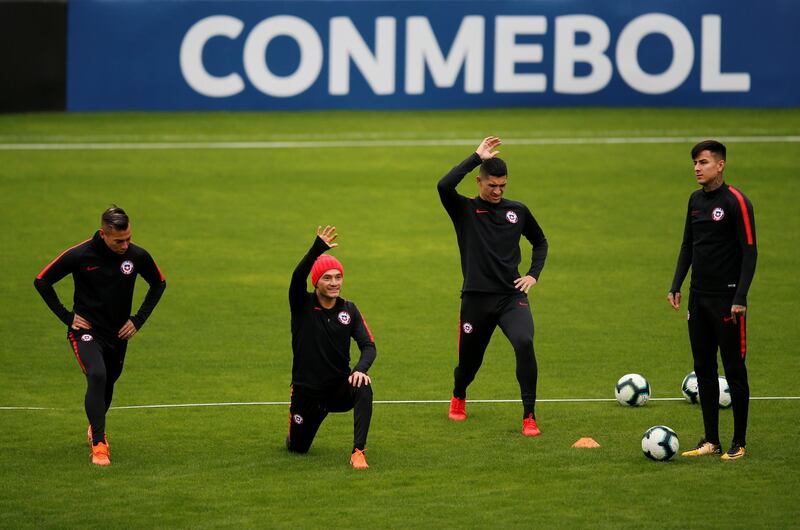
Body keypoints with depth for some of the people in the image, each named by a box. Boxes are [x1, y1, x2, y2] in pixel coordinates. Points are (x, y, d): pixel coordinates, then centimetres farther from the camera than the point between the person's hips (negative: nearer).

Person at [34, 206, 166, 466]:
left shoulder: (137, 256, -10)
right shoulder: (79, 255, -18)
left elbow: (159, 283, 10)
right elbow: (42, 281, -6)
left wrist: (139, 319, 3)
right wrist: (67, 316, -9)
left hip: (118, 334, 4)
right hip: (86, 331, -4)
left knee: (108, 383, 18)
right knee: (97, 376, -26)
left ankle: (96, 427, 49)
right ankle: (98, 444, -24)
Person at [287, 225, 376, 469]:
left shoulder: (349, 310, -1)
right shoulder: (303, 305, -8)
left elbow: (368, 346, -7)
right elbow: (297, 277, -30)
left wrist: (360, 369, -30)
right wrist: (317, 249, -46)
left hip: (340, 389, 0)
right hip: (306, 391, 0)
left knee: (363, 388, -33)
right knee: (298, 448, 9)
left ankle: (358, 452, -34)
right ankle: (295, 419, 47)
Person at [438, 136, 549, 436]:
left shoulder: (517, 211, 8)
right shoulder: (464, 210, 0)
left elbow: (540, 242, 25)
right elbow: (444, 186, -22)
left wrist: (534, 274, 9)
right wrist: (476, 158, -19)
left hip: (512, 296, 1)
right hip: (476, 299, -1)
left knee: (525, 344, -25)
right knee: (469, 360, 11)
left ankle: (529, 417, -19)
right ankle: (458, 400, 47)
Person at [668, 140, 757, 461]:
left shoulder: (735, 202, -11)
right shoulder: (696, 200, 11)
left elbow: (749, 252, -13)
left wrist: (740, 298, -18)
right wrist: (676, 286, 11)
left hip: (726, 299, -7)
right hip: (699, 298, 7)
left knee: (734, 370, -2)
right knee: (704, 370, 8)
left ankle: (739, 443, 4)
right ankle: (711, 441, 14)